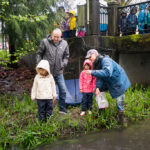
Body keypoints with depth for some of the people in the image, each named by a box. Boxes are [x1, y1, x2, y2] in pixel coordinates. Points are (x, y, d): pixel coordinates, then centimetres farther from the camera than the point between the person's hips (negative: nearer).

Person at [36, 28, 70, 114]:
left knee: (63, 90, 3)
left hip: (58, 72, 3)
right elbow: (39, 54, 4)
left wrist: (63, 64, -1)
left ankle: (62, 109, 18)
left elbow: (66, 56, 14)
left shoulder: (64, 44, 3)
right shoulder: (45, 42, -5)